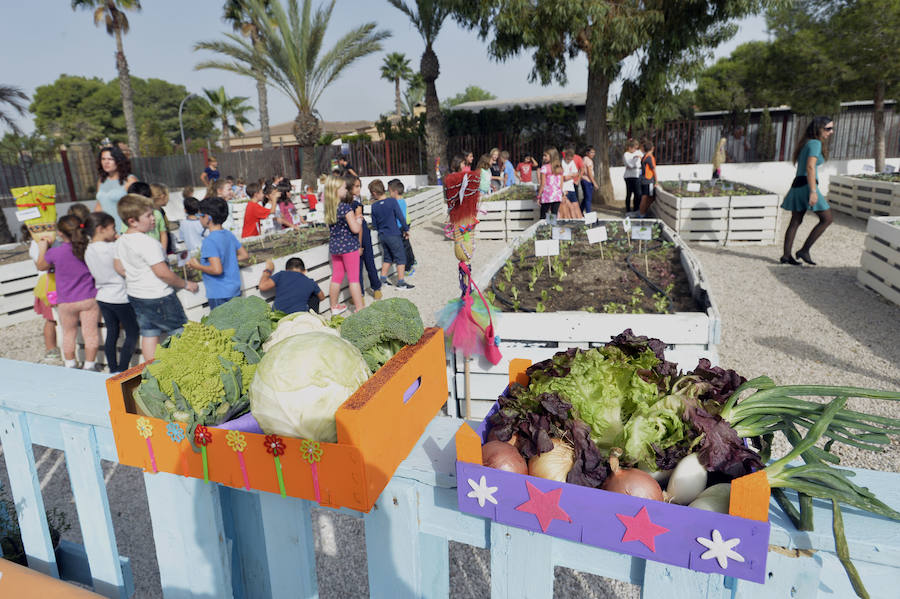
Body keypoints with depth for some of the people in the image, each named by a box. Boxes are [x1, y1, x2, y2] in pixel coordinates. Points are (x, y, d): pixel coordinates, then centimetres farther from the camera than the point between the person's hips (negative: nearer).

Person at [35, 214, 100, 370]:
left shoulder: (54, 253, -14)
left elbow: (41, 266, 7)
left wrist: (42, 249, 19)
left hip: (66, 302, 0)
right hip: (89, 299, 0)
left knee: (68, 333, 15)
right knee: (90, 332, 6)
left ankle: (70, 365, 27)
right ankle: (89, 365, 15)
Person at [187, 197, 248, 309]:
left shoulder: (210, 241, -18)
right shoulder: (229, 234, 4)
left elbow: (217, 270, -25)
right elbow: (245, 255, 13)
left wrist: (198, 266, -10)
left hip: (219, 295, -7)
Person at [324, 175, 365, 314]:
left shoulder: (329, 208, 6)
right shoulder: (345, 207, -17)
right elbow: (355, 229, -19)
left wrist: (354, 218, 14)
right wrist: (359, 221, 2)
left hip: (334, 246, 7)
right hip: (349, 246, -7)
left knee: (336, 277, 15)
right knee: (354, 278, -1)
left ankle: (334, 307, 25)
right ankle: (360, 308, 4)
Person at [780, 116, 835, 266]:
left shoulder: (806, 143, 19)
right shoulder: (815, 143, -10)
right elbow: (810, 167, -21)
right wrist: (813, 191, -26)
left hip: (797, 185, 9)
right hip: (807, 186, -9)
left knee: (795, 221, 10)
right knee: (827, 219, -1)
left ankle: (786, 255, 9)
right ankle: (804, 250, -3)